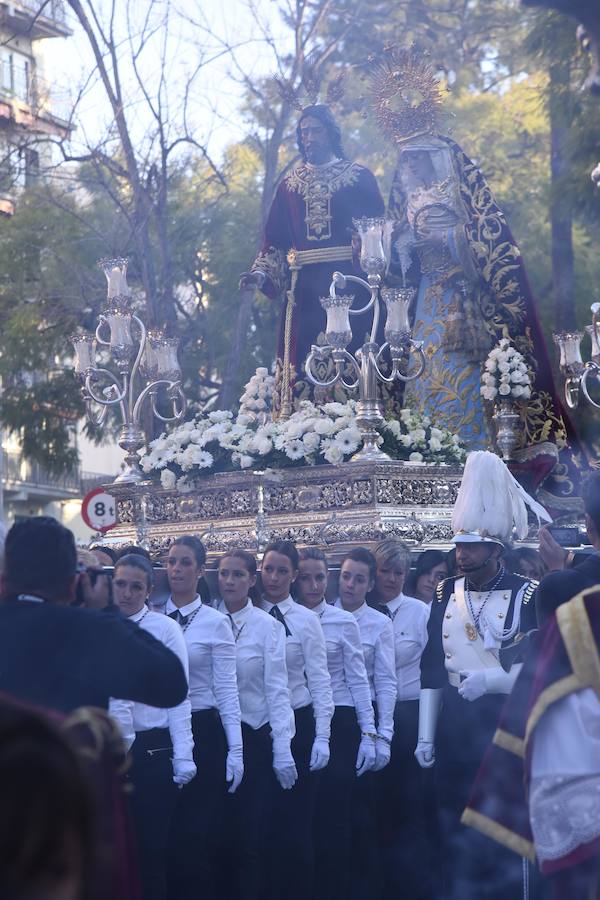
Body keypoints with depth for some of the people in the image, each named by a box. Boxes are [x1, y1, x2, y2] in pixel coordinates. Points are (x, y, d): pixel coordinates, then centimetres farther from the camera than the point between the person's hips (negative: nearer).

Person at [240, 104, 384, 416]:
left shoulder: (359, 177, 8)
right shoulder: (289, 185, 17)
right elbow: (274, 238, 15)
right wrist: (262, 273, 0)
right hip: (303, 289, 3)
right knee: (300, 360, -4)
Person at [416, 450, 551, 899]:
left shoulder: (527, 595, -8)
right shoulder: (446, 593, 6)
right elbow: (432, 667, 6)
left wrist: (490, 679, -26)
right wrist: (426, 736, 2)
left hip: (506, 722, -4)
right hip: (454, 722, 4)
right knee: (456, 827, 10)